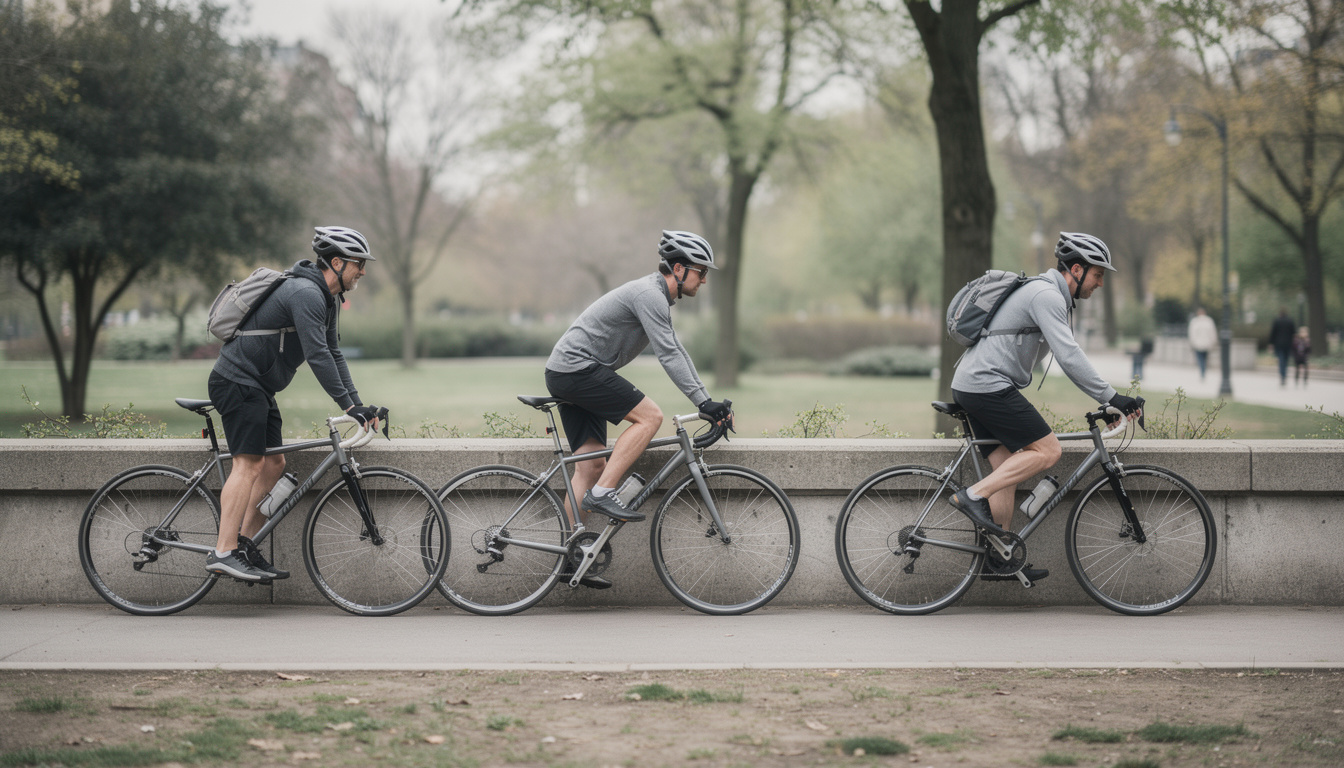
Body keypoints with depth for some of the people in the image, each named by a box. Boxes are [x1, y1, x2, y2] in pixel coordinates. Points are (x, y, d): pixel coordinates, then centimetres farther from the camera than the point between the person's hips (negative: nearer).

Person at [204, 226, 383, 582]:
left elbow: (333, 354, 17)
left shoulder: (328, 299, 14)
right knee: (249, 462, -16)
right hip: (237, 382, -10)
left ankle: (245, 546, 7)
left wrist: (359, 406, 9)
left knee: (273, 465, 6)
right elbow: (317, 355, -26)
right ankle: (224, 553, -18)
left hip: (258, 388, 11)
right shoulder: (305, 293, -20)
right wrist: (348, 405, -25)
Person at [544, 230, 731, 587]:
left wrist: (710, 403, 16)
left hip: (566, 375, 10)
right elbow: (668, 354, -22)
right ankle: (602, 493, -15)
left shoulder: (658, 297, 18)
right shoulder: (649, 294, -15)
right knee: (649, 416, -16)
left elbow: (676, 351, 21)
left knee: (591, 464, 6)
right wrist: (703, 401, -23)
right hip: (578, 367, -10)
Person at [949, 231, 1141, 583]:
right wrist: (1111, 397, -20)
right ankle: (973, 496, -12)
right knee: (1047, 451, -10)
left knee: (1008, 467, 10)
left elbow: (1069, 356, 28)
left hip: (971, 385, 11)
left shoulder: (1047, 295, 22)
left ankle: (999, 561, 12)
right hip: (989, 385, -11)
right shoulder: (1047, 296, -13)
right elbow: (1069, 357, -21)